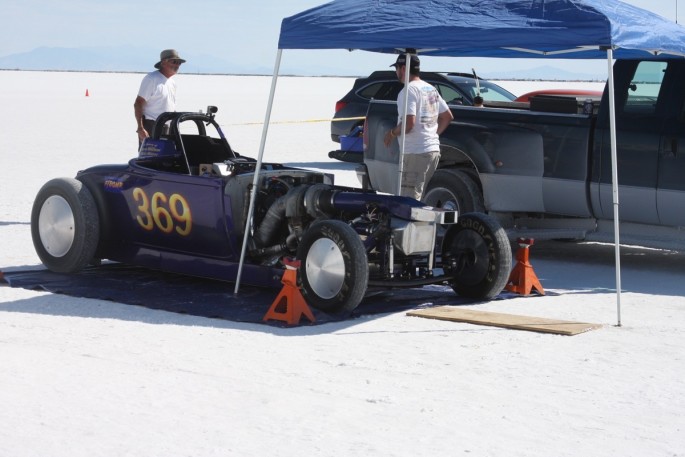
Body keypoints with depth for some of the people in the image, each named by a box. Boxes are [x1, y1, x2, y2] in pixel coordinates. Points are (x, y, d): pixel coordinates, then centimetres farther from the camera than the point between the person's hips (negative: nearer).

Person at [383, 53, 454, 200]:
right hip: (433, 149, 10)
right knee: (416, 198, 16)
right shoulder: (431, 89, 16)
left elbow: (408, 124, -23)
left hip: (416, 153, -10)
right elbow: (448, 116, 22)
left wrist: (392, 133, -7)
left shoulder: (408, 90, -13)